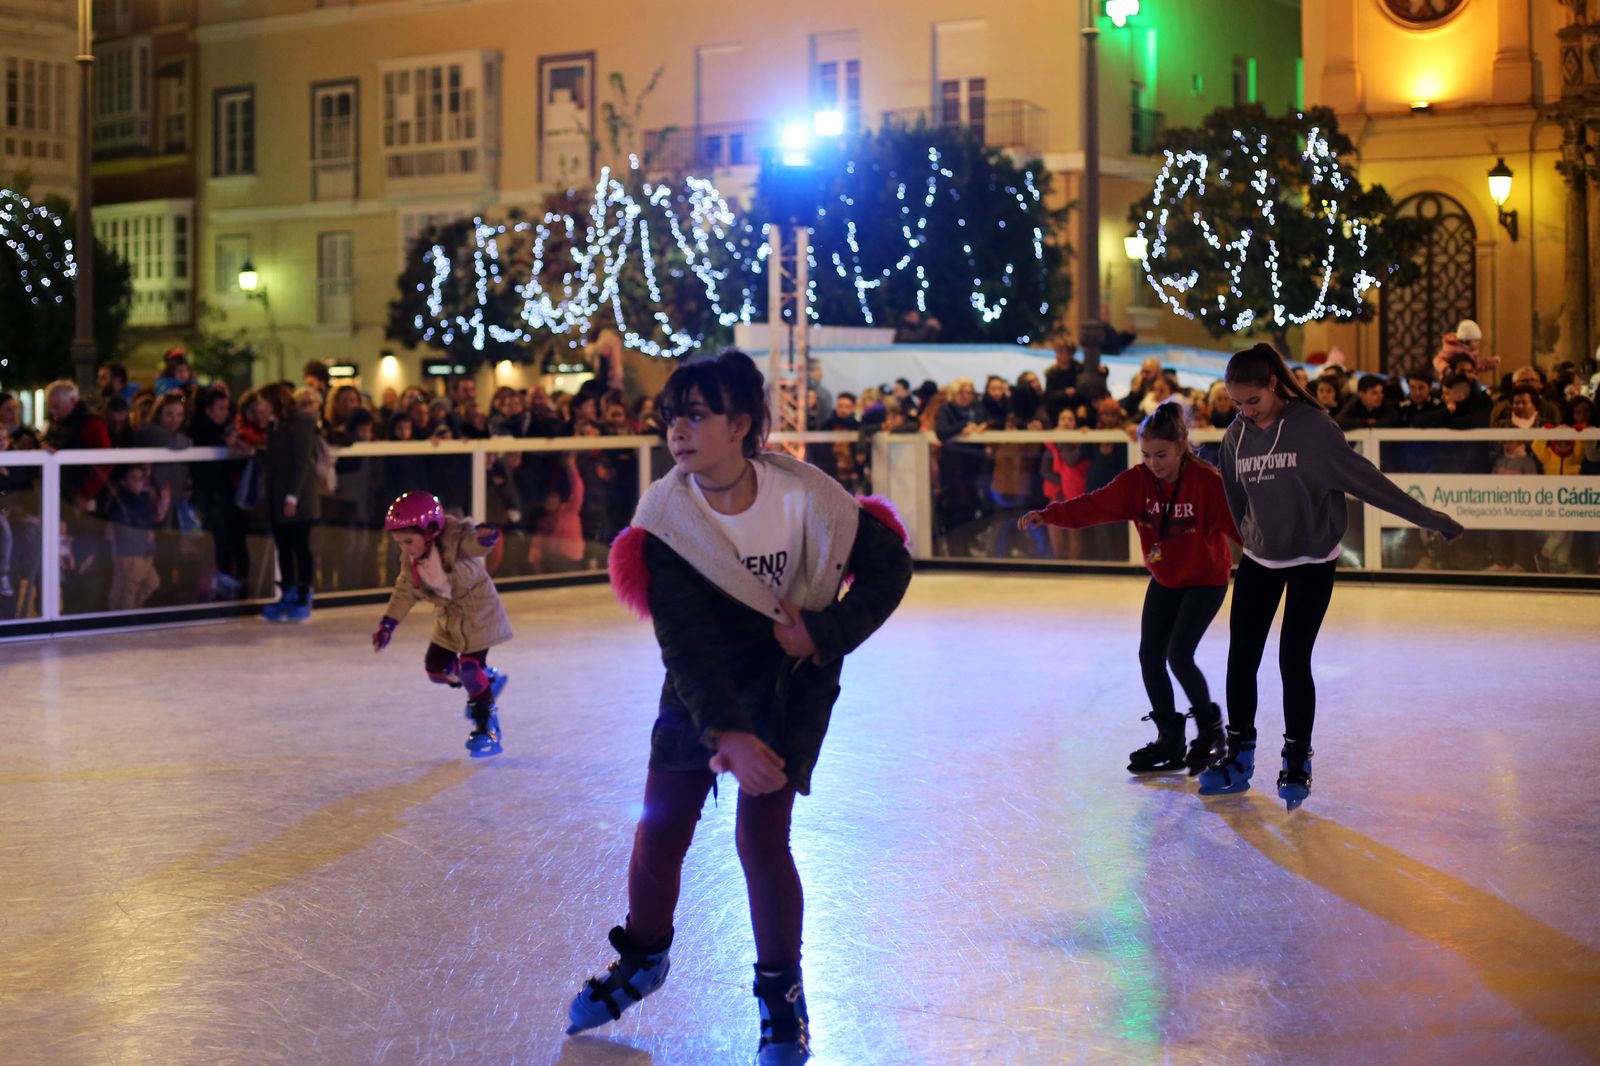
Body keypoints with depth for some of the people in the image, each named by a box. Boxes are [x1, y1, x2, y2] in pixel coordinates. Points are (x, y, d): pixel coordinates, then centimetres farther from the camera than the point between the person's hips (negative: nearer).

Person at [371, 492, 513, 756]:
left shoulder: (454, 541, -26)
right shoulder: (410, 561, -5)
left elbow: (475, 542, -42)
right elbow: (405, 592, 6)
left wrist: (486, 535, -66)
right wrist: (388, 623, 4)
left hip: (478, 612, -8)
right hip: (448, 618, 8)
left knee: (470, 667, -14)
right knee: (436, 667, 6)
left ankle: (488, 728, 0)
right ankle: (488, 681, 31)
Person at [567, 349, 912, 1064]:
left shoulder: (803, 499, -23)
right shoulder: (666, 517, -20)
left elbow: (889, 564, -8)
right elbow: (685, 639, -27)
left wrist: (824, 630, -22)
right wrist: (726, 732, -40)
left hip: (791, 679, -2)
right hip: (699, 685, 2)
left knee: (760, 837, -10)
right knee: (659, 832, 4)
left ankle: (782, 992, 12)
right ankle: (643, 960, 33)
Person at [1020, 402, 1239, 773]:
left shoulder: (1207, 481, -24)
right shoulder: (1137, 481, -12)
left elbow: (1237, 522, -31)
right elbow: (1093, 505, -21)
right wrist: (1048, 515, -34)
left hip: (1205, 580, -5)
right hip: (1164, 580, 5)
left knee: (1178, 655, -16)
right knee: (1149, 656, 1)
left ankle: (1211, 730, 8)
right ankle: (1170, 741, 18)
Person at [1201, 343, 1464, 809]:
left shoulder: (1312, 426, -16)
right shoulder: (1237, 436, -2)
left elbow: (1364, 478, -13)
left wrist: (1428, 517, -13)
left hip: (1312, 560, -4)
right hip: (1259, 560, 4)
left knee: (1294, 660, -6)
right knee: (1241, 657, 3)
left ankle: (1297, 763, 10)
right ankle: (1238, 758, 19)